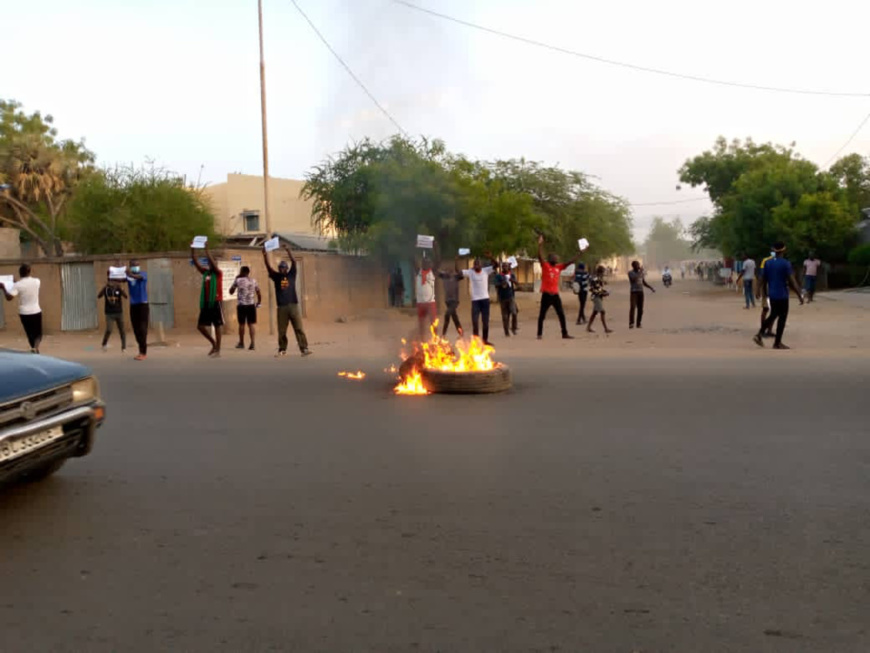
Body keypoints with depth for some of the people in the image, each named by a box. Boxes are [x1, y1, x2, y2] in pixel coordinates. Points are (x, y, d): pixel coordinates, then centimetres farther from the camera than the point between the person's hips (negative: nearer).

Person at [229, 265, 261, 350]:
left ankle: (241, 343, 20)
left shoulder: (238, 280, -1)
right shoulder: (253, 280, 7)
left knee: (241, 324, 9)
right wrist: (259, 303, 19)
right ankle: (252, 343, -9)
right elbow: (258, 293, 7)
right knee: (251, 324, 1)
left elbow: (231, 292, 8)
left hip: (241, 305, -2)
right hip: (251, 305, 2)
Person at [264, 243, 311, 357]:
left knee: (299, 328, -4)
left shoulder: (291, 275, 9)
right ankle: (282, 350, 14)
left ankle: (304, 349, -7)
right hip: (282, 307, 1)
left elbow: (293, 262, -1)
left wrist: (288, 250, -11)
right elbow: (268, 266, 2)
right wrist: (265, 254, -10)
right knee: (282, 331, 5)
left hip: (293, 305, -1)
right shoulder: (276, 277, 11)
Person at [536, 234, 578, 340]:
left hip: (555, 294, 5)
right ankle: (540, 334, 11)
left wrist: (580, 254, 5)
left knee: (561, 314, 5)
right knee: (542, 315, 3)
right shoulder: (545, 266, -4)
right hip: (546, 294, -5)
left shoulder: (559, 267, 10)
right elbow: (540, 256, -19)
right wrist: (540, 244, -28)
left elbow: (570, 262, 11)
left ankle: (565, 334, 11)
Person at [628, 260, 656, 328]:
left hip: (641, 292, 5)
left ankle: (638, 323, 6)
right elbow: (633, 279, -20)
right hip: (634, 292, -5)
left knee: (640, 308, 2)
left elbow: (644, 283, 21)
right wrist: (640, 272, -17)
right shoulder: (631, 273, -2)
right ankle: (631, 323, -20)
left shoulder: (641, 273, 13)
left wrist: (651, 288, 10)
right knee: (633, 307, -17)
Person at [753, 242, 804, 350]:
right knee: (782, 318, 4)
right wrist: (799, 296, -13)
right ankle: (777, 343, 8)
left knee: (773, 315, 21)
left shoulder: (767, 263, 4)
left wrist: (765, 293, 22)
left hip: (772, 295, 6)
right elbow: (792, 281, -17)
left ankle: (759, 334, 7)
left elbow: (763, 280, 9)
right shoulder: (786, 263, -14)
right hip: (782, 295, -6)